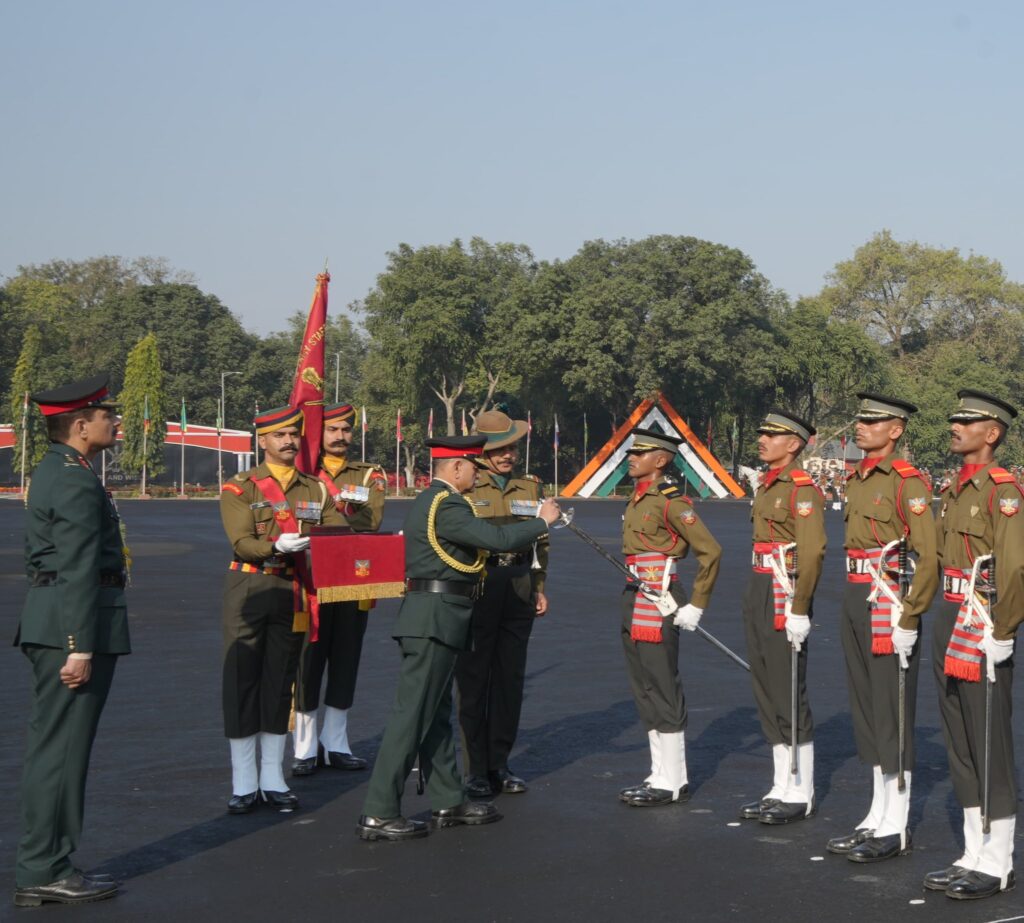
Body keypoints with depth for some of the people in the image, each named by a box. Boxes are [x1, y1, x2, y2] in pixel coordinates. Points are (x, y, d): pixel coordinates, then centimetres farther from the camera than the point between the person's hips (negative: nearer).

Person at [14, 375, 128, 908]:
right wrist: (80, 648, -22)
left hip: (49, 623, 11)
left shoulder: (53, 473, 17)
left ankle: (42, 867, 20)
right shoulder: (77, 482, -15)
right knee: (61, 749, -6)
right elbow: (79, 570, -20)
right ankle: (43, 872, -1)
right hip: (75, 625, -11)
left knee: (50, 748, 13)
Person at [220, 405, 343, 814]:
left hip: (294, 593, 4)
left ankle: (272, 778, 17)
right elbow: (242, 543, -13)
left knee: (280, 683, 9)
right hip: (250, 591, -3)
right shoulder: (239, 488, -2)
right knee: (241, 681, -1)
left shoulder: (316, 490, 11)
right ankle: (244, 783, 8)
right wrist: (277, 547, -31)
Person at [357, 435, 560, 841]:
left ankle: (448, 801, 25)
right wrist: (542, 521, -7)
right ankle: (378, 814, -7)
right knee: (413, 713, -9)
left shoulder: (431, 501, 16)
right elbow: (497, 539, -22)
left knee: (436, 713, 16)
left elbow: (481, 537, 18)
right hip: (434, 620, -11)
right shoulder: (446, 505, -17)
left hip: (432, 620, 11)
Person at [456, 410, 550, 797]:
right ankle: (475, 770, 5)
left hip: (519, 589, 4)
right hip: (476, 587, -4)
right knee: (473, 680, -1)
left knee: (510, 678, 8)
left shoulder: (531, 488, 13)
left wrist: (539, 588, 15)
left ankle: (499, 764, 18)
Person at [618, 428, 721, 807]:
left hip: (658, 604, -9)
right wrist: (632, 601, 19)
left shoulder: (670, 500, -14)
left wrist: (696, 605, -15)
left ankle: (672, 782, 3)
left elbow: (710, 551, -17)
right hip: (635, 602, 9)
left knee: (662, 691, -4)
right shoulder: (638, 498, 13)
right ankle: (661, 775, 20)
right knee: (644, 690, 12)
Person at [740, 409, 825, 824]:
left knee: (788, 694, -4)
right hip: (758, 592, 10)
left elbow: (812, 552, -20)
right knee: (766, 692, 12)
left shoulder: (801, 487, -13)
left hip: (784, 595, -10)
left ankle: (800, 795, 4)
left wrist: (798, 610, -22)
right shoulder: (767, 485, 15)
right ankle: (781, 787, 19)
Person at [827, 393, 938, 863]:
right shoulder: (857, 480, 13)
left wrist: (909, 619, -20)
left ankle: (895, 829, 3)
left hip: (889, 607, -9)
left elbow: (929, 556, -17)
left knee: (892, 717, -4)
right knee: (867, 713, 12)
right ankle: (877, 818, 21)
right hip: (855, 601, 9)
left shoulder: (907, 481, -12)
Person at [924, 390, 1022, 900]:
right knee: (960, 748, 13)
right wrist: (945, 623, 18)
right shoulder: (954, 489, 13)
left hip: (983, 634, -9)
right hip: (950, 626, 9)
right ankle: (974, 855, 21)